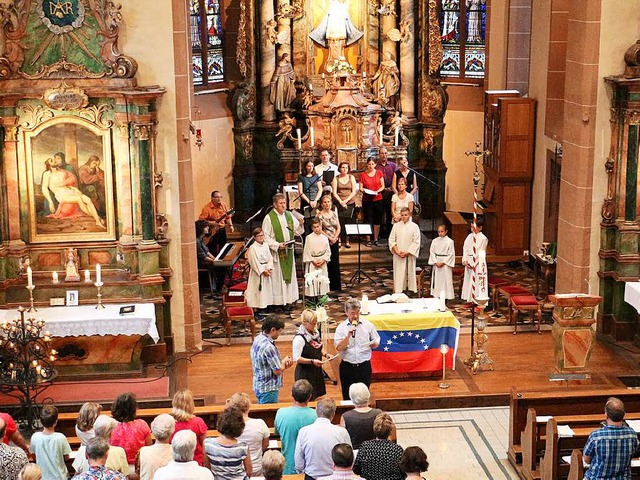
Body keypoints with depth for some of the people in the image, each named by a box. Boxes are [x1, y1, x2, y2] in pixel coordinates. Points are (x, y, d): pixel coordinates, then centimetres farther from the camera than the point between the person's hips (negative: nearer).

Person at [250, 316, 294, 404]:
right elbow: (278, 371, -21)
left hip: (259, 386, 10)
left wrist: (283, 363, -1)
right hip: (268, 389, -10)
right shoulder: (268, 347, -26)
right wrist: (284, 362, -2)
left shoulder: (258, 339, 3)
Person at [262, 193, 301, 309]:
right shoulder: (269, 218, -10)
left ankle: (287, 300, 18)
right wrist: (277, 245, -20)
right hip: (276, 252, -6)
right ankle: (277, 301, 4)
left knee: (289, 275, 10)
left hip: (289, 251, 6)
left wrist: (301, 224, -10)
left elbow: (297, 230, 11)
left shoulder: (289, 215, 7)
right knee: (277, 277, -3)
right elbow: (265, 236, -11)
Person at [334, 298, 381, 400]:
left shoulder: (368, 325, 3)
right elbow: (339, 348, -8)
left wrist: (373, 343, -14)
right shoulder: (341, 327, 0)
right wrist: (348, 335, -19)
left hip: (364, 366, 0)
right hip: (347, 367, 0)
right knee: (347, 396, 6)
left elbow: (376, 344, 9)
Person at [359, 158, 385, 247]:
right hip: (367, 200, -1)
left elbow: (382, 186, 6)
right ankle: (368, 240, 6)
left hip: (378, 199, 2)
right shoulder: (363, 174, 0)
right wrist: (364, 190, -20)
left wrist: (377, 191, -12)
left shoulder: (379, 173, 4)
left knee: (377, 220, 5)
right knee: (368, 220, -1)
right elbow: (361, 188, 1)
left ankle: (376, 239, 13)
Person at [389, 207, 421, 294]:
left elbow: (416, 242, -5)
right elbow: (391, 240, 3)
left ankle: (411, 290, 5)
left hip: (409, 255, -1)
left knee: (410, 273, 0)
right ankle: (398, 292, 4)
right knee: (399, 273, 1)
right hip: (398, 255, 1)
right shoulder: (396, 226, 4)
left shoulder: (414, 227, -2)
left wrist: (407, 252, -12)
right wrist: (397, 251, -9)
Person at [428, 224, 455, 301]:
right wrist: (436, 262, -7)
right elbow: (432, 252, 4)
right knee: (436, 280, 5)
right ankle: (436, 296, 11)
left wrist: (443, 262, -11)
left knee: (446, 280, -4)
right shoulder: (434, 241, 5)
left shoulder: (450, 241, -5)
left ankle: (446, 296, 0)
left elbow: (451, 254, -6)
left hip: (446, 263, -3)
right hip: (436, 262, 3)